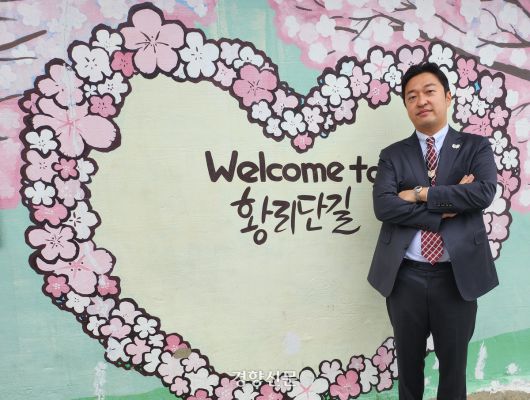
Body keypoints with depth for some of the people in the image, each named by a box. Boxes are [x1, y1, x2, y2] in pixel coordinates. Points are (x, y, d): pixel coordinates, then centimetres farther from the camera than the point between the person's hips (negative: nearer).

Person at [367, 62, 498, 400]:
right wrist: (445, 208, -16)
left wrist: (422, 194, -15)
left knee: (454, 362, 16)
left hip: (457, 275, -1)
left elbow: (484, 192, -16)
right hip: (406, 277, 1)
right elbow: (383, 206, -12)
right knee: (409, 362, 18)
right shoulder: (393, 155, 4)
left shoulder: (476, 147, 3)